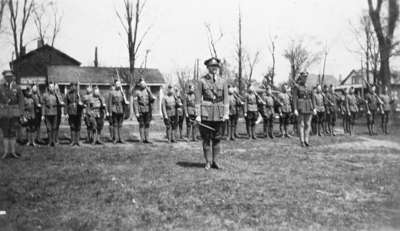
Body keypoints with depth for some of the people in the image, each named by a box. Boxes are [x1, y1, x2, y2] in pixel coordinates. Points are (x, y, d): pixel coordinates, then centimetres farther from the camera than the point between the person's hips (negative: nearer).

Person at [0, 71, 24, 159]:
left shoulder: (17, 88, 3)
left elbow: (21, 101, 4)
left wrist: (21, 113, -2)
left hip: (14, 113, 0)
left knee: (13, 132, 3)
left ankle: (13, 151, 9)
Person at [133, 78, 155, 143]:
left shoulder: (147, 90, 7)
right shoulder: (137, 92, -5)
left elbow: (151, 99, 6)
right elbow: (135, 102, -8)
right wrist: (136, 112, -13)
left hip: (148, 110, 4)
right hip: (140, 110, -4)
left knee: (147, 124, 3)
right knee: (141, 124, 1)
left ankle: (146, 139, 8)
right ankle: (142, 139, 7)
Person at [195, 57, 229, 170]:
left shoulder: (223, 82, 8)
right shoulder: (202, 81, 1)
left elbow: (226, 99, 7)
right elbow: (198, 99, -1)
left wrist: (226, 113, -3)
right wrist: (198, 114, -7)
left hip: (219, 114, 2)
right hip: (206, 113, -2)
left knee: (217, 138, 5)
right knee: (206, 138, 2)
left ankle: (214, 161, 15)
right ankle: (208, 162, 10)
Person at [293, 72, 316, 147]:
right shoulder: (296, 86, -2)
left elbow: (311, 98, 15)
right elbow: (294, 98, -7)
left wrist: (314, 108, 8)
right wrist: (295, 109, -15)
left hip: (309, 107, 5)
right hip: (300, 106, -5)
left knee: (308, 124, 2)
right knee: (301, 124, -3)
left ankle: (306, 141, 7)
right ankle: (302, 141, 1)